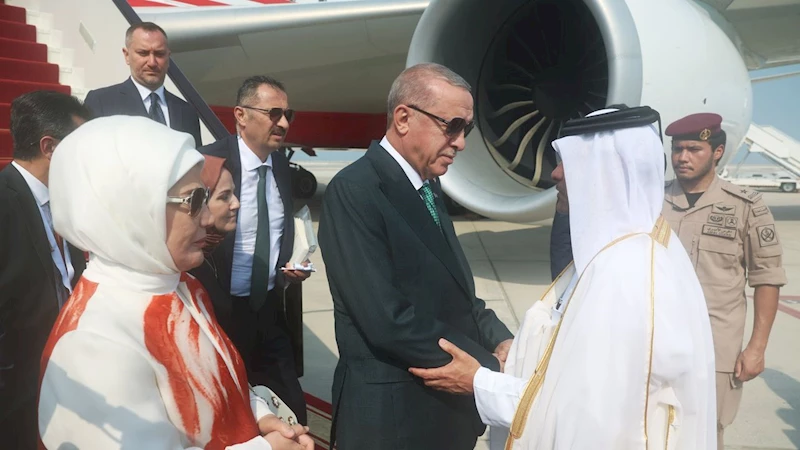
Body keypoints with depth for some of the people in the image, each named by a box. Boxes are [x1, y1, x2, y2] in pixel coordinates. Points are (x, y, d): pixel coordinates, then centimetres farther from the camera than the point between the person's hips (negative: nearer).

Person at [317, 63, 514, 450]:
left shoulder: (427, 186, 8)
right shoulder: (354, 191, -19)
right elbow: (390, 321, -25)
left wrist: (499, 339, -4)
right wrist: (489, 368, -17)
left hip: (448, 404, 8)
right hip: (394, 412, -8)